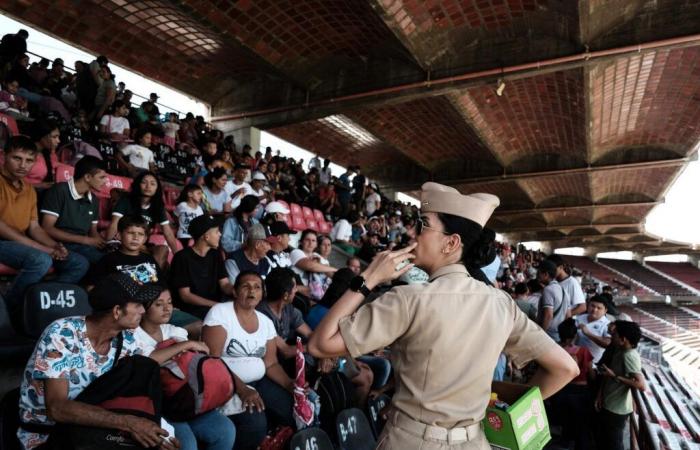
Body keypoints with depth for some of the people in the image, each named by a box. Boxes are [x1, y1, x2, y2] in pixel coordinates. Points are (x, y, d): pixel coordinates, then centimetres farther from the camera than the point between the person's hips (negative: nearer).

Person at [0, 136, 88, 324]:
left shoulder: (29, 189, 14)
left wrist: (55, 245, -9)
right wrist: (43, 248, -21)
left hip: (23, 245, 8)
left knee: (80, 264, -4)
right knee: (41, 260, -35)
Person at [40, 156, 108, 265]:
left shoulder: (94, 200, 15)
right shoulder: (59, 191, -5)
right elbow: (47, 229, -10)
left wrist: (102, 242, -6)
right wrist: (85, 240, -13)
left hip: (84, 246, 6)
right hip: (62, 245, -6)